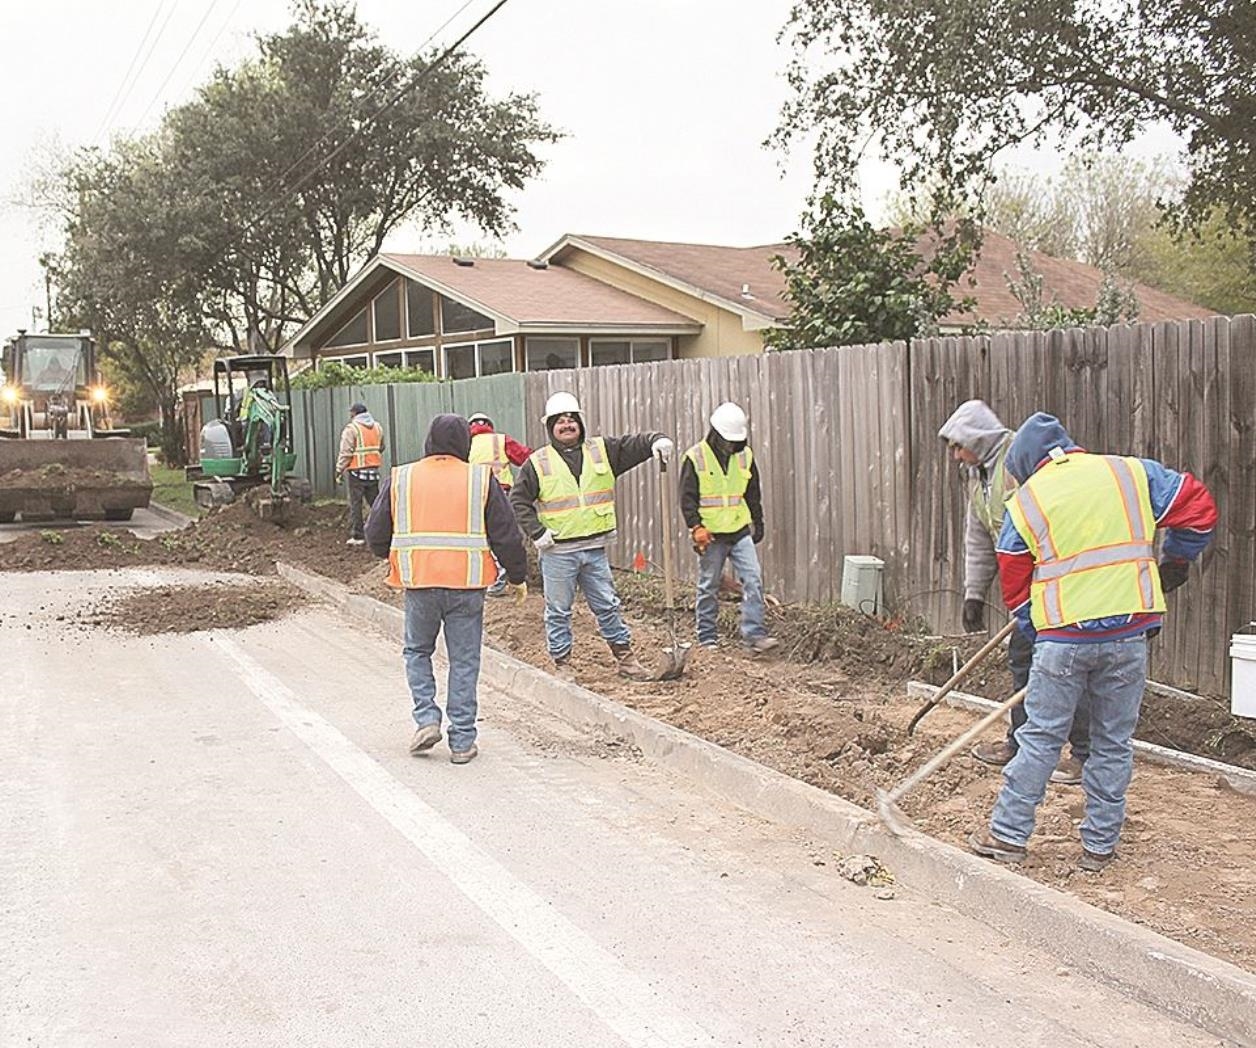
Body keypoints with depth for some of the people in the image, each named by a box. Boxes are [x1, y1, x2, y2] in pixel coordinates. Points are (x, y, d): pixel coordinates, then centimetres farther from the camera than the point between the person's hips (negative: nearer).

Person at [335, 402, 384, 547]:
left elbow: (345, 453, -13)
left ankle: (357, 536, 1)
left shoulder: (351, 428, -10)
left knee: (355, 504, 1)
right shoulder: (377, 427, 10)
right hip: (374, 470, 6)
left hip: (356, 471, -5)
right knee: (375, 503, 13)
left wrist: (339, 471, -7)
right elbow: (381, 448, 17)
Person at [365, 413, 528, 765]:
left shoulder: (399, 479, 3)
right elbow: (506, 535, 1)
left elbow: (376, 534, 8)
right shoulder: (481, 479, 0)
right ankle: (462, 742, 10)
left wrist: (394, 558, 29)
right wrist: (518, 577, 15)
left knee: (417, 651, 21)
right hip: (467, 584, -1)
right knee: (464, 660, 7)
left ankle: (426, 719, 7)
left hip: (419, 582, 1)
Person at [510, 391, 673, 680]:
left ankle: (625, 657, 21)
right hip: (557, 552, -2)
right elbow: (518, 500, 0)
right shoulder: (538, 462, -1)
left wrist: (657, 440, -19)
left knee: (608, 606, 11)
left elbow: (633, 444, 3)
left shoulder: (602, 450, 7)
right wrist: (536, 532, -9)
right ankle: (561, 664, 17)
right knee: (558, 610, 6)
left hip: (595, 548, 3)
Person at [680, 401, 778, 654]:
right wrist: (695, 527, -17)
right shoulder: (695, 458, -7)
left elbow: (753, 495, 16)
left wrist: (758, 524, 18)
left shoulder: (745, 456, 6)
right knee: (709, 587, 5)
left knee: (753, 580, -8)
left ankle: (754, 634, -6)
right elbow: (687, 498, -8)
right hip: (711, 535, -3)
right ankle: (707, 638, 16)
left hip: (740, 532, 4)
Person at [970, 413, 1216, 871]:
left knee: (1040, 739, 8)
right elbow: (1199, 509, 11)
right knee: (1115, 743, 12)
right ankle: (1100, 845, 20)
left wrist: (1038, 635, 14)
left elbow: (1016, 587, 6)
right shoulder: (1132, 473, 6)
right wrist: (1173, 563, 22)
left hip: (1062, 639, -2)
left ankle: (1008, 834, 14)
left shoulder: (1024, 502, 3)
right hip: (1129, 632, 2)